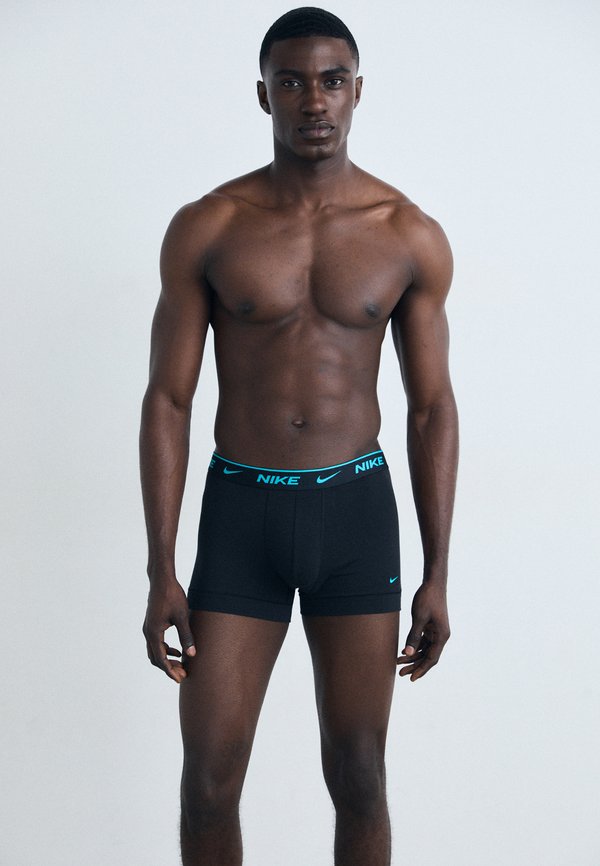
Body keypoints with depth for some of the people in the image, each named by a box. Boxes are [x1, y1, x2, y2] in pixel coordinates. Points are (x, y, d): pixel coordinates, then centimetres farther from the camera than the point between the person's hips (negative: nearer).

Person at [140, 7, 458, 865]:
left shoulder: (412, 238, -2)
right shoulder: (205, 229, -4)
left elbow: (432, 409, 3)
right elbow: (167, 400, -2)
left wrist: (438, 575, 1)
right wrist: (161, 572, -6)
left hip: (356, 510, 1)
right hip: (240, 510, 0)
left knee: (358, 777, 8)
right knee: (208, 778, 1)